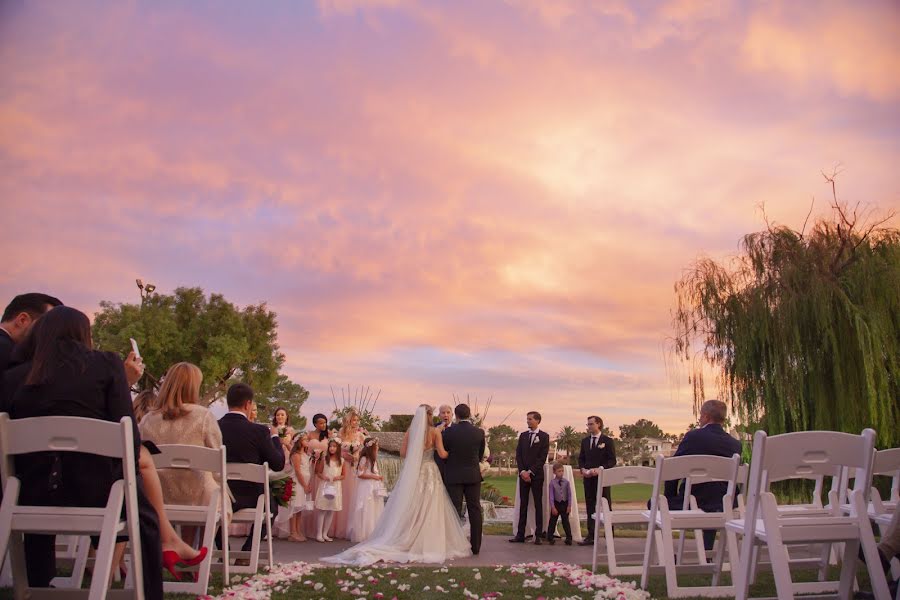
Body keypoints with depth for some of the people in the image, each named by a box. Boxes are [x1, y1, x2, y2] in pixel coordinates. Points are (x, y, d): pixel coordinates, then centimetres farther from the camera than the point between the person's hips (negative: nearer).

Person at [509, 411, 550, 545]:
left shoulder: (544, 436, -1)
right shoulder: (523, 435, 12)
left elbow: (542, 457, -8)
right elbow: (518, 455, 8)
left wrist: (530, 472, -12)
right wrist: (522, 471, -5)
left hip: (536, 475, -4)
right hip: (523, 474, 4)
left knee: (538, 504, 0)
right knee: (523, 504, 4)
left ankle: (538, 535, 3)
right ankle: (520, 534, 5)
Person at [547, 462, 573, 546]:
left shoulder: (566, 482, -3)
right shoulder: (552, 482, -8)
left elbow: (569, 494, 1)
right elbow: (551, 495, -8)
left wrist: (569, 505, -3)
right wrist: (553, 507, -11)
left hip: (564, 504, 1)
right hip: (556, 504, -1)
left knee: (566, 521, 5)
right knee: (552, 521, 6)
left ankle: (569, 538, 13)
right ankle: (550, 538, 17)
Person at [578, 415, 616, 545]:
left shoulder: (607, 441, -2)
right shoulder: (585, 441, 13)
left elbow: (612, 460, -6)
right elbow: (581, 458, 16)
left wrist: (599, 469, -18)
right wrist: (583, 469, -5)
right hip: (588, 478, 5)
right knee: (590, 507, 6)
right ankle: (591, 536, 11)